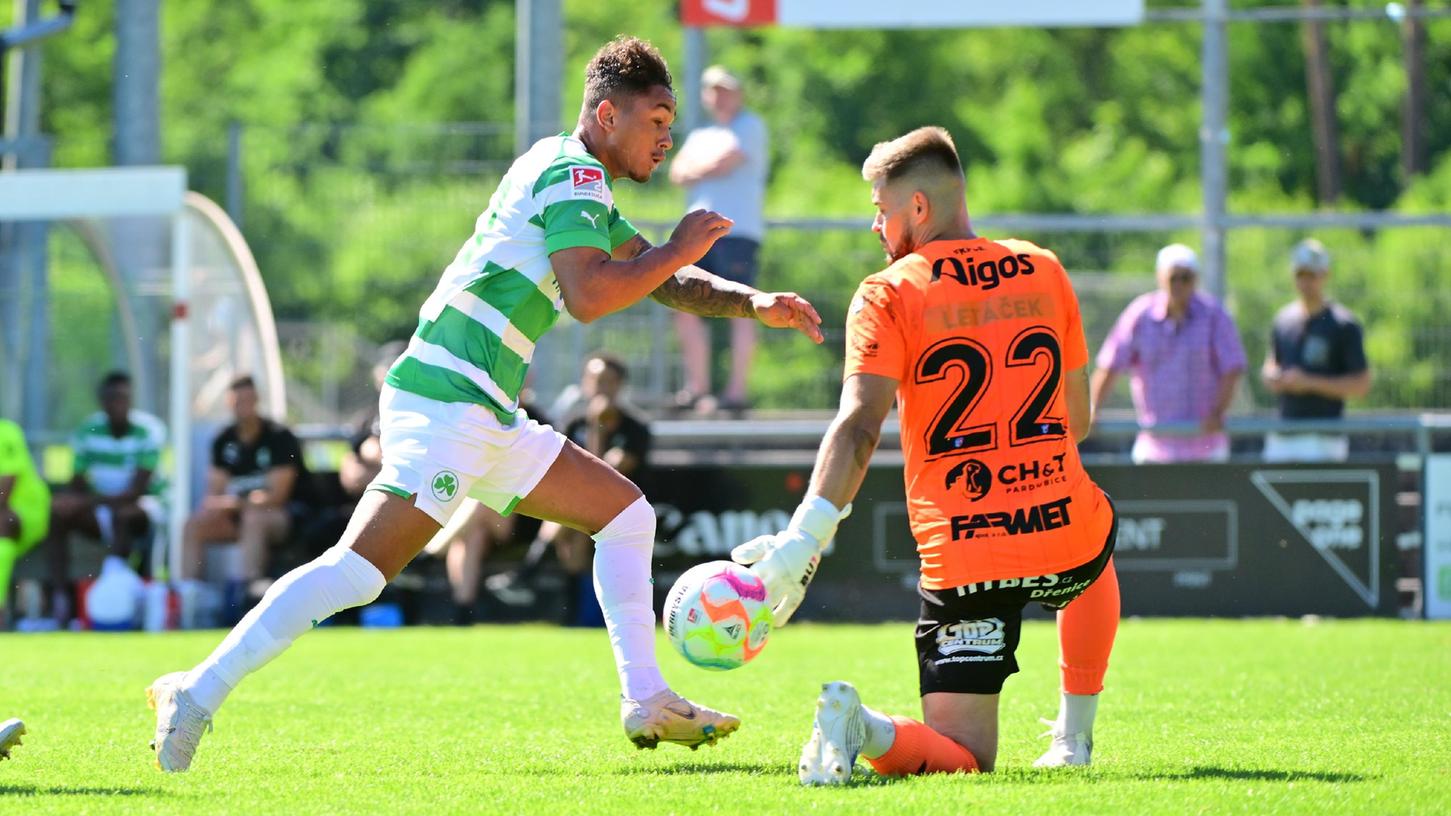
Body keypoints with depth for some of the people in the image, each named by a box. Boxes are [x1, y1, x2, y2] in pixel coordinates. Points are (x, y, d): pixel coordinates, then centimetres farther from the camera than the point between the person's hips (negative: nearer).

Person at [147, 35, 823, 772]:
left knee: (626, 513, 14)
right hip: (448, 400, -11)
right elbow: (587, 296, -21)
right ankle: (199, 693, -19)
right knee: (361, 568, -18)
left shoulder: (576, 181, 23)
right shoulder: (572, 173, -8)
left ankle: (646, 702, 12)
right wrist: (679, 249, -10)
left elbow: (664, 282, 30)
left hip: (484, 416, 11)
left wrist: (757, 305, 18)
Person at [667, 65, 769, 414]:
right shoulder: (700, 136, 25)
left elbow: (723, 163, -8)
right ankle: (697, 388, 8)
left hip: (737, 231, -7)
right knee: (686, 308, 2)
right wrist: (708, 168, -6)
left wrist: (693, 171, 8)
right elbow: (678, 172, 10)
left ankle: (737, 390, -10)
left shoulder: (750, 127, 5)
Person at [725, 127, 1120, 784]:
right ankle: (1073, 738, 32)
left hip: (960, 554, -2)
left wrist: (799, 547, -21)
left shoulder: (887, 294, -2)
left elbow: (858, 430, -15)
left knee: (962, 757, 3)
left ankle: (862, 728, -29)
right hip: (1062, 533, 3)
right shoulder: (1043, 272, 10)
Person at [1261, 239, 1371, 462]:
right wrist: (1272, 378, 2)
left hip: (1322, 439, -6)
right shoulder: (1284, 320, 13)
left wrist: (1309, 383, -15)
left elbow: (1362, 385, -7)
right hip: (1282, 439, 6)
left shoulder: (1344, 324, -5)